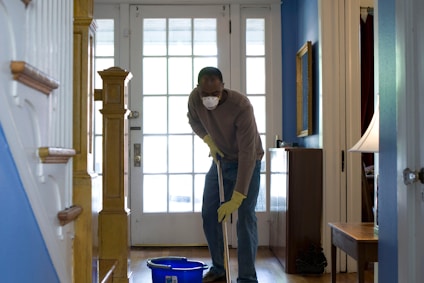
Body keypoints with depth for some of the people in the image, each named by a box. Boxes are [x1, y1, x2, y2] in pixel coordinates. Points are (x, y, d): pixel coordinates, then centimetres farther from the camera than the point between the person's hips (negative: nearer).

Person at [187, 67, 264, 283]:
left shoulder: (241, 106, -35)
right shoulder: (195, 98, -18)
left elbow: (247, 154, -36)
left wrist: (236, 199, -38)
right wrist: (208, 140, -12)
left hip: (247, 163, -5)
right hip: (220, 159, 6)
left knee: (245, 218, -11)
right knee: (209, 214, 6)